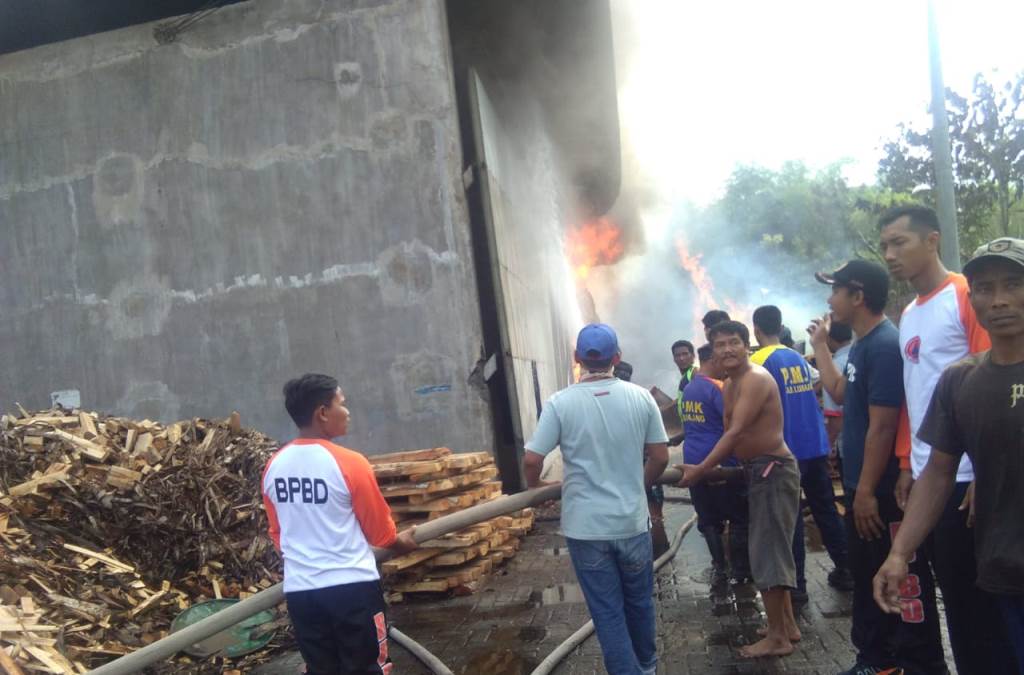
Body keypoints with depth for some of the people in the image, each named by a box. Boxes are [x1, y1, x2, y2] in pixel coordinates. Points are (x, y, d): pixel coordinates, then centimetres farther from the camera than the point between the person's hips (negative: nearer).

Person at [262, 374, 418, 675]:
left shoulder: (273, 467, 2)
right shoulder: (349, 463, -15)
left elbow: (277, 534, 14)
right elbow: (379, 529, -3)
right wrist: (401, 543, 18)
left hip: (299, 590, 5)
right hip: (352, 587, -5)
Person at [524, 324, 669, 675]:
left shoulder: (560, 403, -11)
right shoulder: (641, 397, -5)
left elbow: (531, 460, -12)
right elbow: (660, 457, 0)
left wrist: (535, 488, 9)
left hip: (585, 526, -2)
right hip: (632, 520, 3)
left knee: (607, 612, 8)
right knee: (639, 601, 23)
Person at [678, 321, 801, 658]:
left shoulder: (756, 379, -18)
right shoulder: (730, 386, 13)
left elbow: (736, 432, -25)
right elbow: (732, 434, 15)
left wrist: (700, 470, -26)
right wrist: (718, 469, 3)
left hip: (773, 469, -10)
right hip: (758, 470, 10)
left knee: (766, 554, -4)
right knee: (771, 550, 18)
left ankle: (777, 638, 7)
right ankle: (787, 625, 30)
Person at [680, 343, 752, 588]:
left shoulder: (688, 389, 12)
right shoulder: (717, 387, -13)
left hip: (694, 462, 7)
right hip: (720, 462, -7)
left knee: (708, 520, 10)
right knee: (739, 518, 6)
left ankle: (719, 568, 13)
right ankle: (740, 570, 12)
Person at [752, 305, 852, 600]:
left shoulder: (758, 362, -10)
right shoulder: (799, 359, 11)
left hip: (785, 451, -6)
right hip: (816, 446, 6)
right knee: (826, 510, 15)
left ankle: (796, 584, 5)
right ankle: (845, 570, 22)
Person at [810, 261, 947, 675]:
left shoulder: (885, 345, -20)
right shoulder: (861, 346, 10)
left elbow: (882, 426, -23)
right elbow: (840, 393, 26)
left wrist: (868, 491, -21)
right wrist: (820, 346, 23)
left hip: (884, 491, -10)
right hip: (862, 487, 10)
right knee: (866, 576, 19)